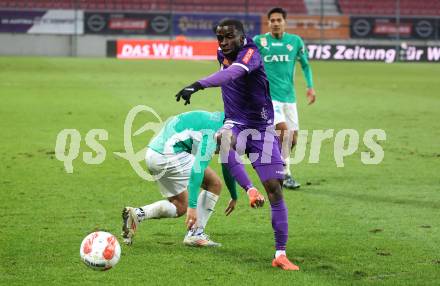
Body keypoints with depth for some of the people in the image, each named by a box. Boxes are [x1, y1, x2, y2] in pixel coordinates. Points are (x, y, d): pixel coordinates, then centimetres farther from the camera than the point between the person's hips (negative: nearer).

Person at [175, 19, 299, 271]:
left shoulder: (250, 54, -20)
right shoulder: (222, 54, 2)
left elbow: (231, 74, -41)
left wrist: (198, 85, -57)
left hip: (262, 127, -4)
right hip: (236, 124, 4)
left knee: (275, 191, -7)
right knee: (224, 139, -37)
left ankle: (281, 254, 0)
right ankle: (250, 191, -24)